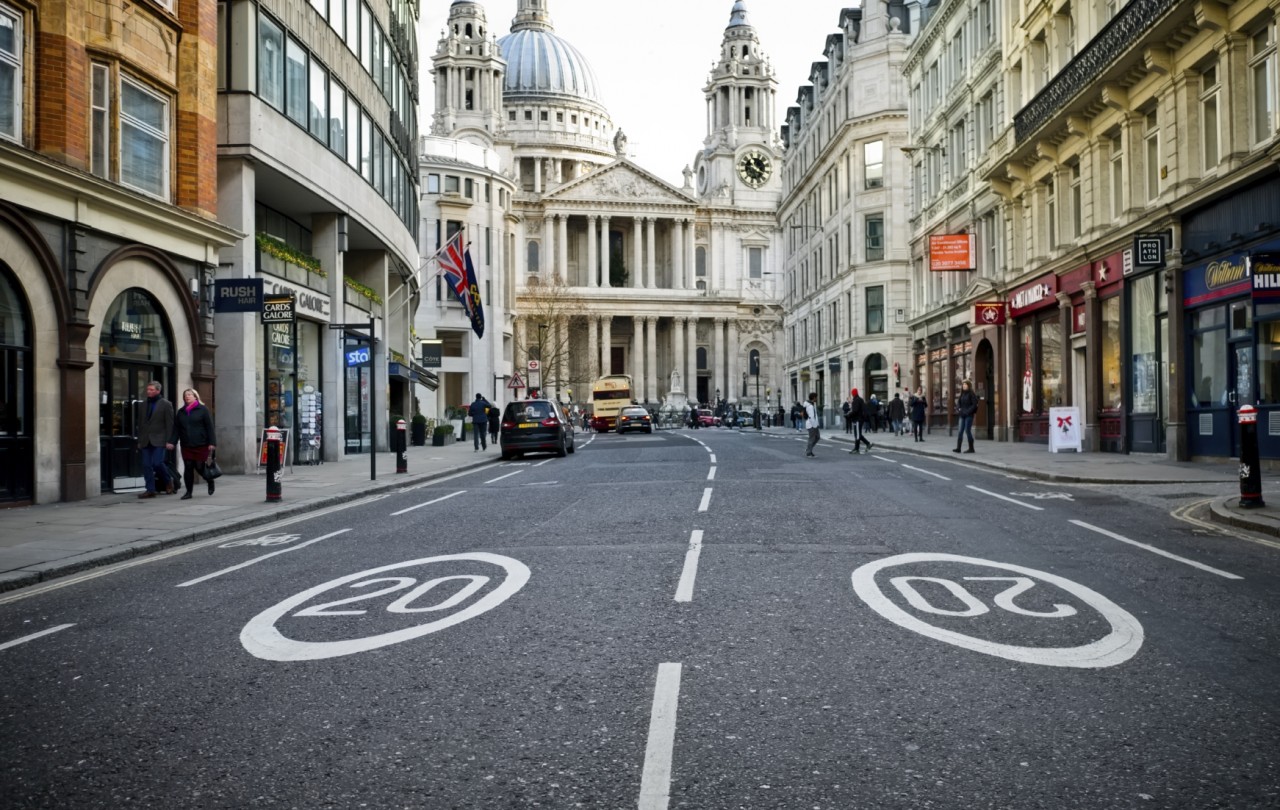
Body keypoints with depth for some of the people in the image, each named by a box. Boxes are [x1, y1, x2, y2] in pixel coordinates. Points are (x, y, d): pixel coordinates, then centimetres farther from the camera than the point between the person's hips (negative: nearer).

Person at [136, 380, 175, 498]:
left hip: (159, 440, -5)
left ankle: (168, 483, 11)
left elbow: (169, 424, -5)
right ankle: (150, 490, 5)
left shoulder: (166, 404, -1)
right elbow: (140, 423, 17)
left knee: (157, 463, -13)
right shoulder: (144, 404, 15)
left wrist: (169, 441, -10)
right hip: (146, 441, 5)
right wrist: (139, 441, 13)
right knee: (146, 465, 1)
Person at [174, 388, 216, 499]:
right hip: (186, 445, 4)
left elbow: (209, 427, -4)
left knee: (200, 467, -1)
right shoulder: (181, 412, 13)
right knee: (188, 468, 0)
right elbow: (176, 428, 11)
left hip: (201, 445, -4)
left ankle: (210, 481, 27)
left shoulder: (203, 410, 0)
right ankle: (188, 491, 6)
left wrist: (211, 443, -11)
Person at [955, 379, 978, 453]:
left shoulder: (972, 394, -6)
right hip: (962, 415, 6)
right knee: (960, 431, -1)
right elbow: (958, 402, 14)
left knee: (967, 431, -5)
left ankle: (971, 448, 4)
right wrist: (958, 409, -5)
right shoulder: (962, 394, 14)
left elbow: (974, 404, -12)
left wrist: (968, 411, -18)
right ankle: (958, 448, -4)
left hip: (969, 415, -6)